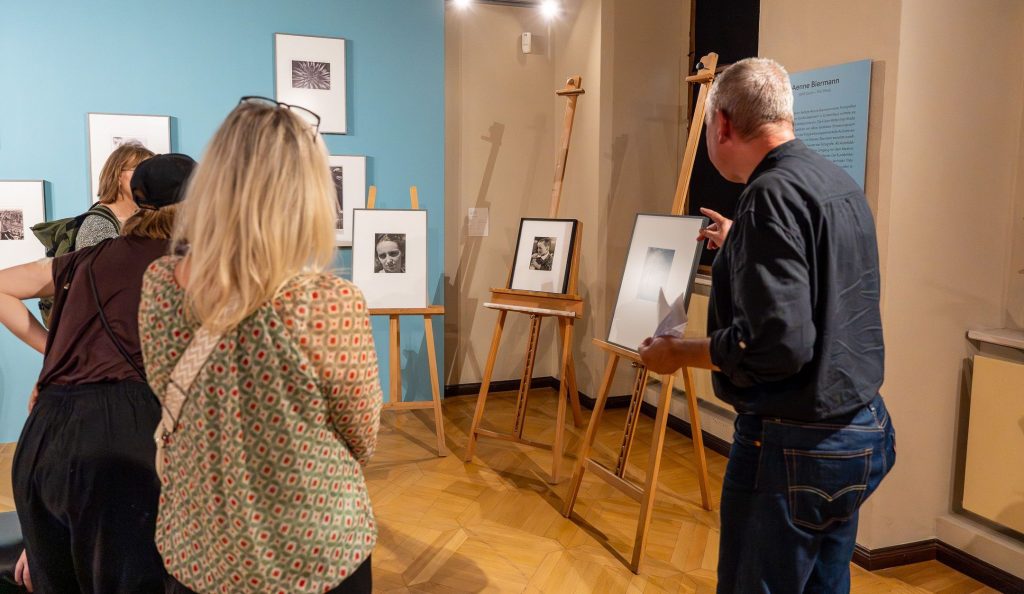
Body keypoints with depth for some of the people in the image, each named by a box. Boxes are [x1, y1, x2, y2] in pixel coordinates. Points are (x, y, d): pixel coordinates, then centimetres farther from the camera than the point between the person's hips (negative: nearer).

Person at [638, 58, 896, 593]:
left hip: (796, 447, -9)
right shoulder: (842, 185, 9)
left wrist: (679, 353, -14)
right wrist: (742, 246, 35)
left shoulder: (772, 194, -20)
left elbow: (778, 344, -28)